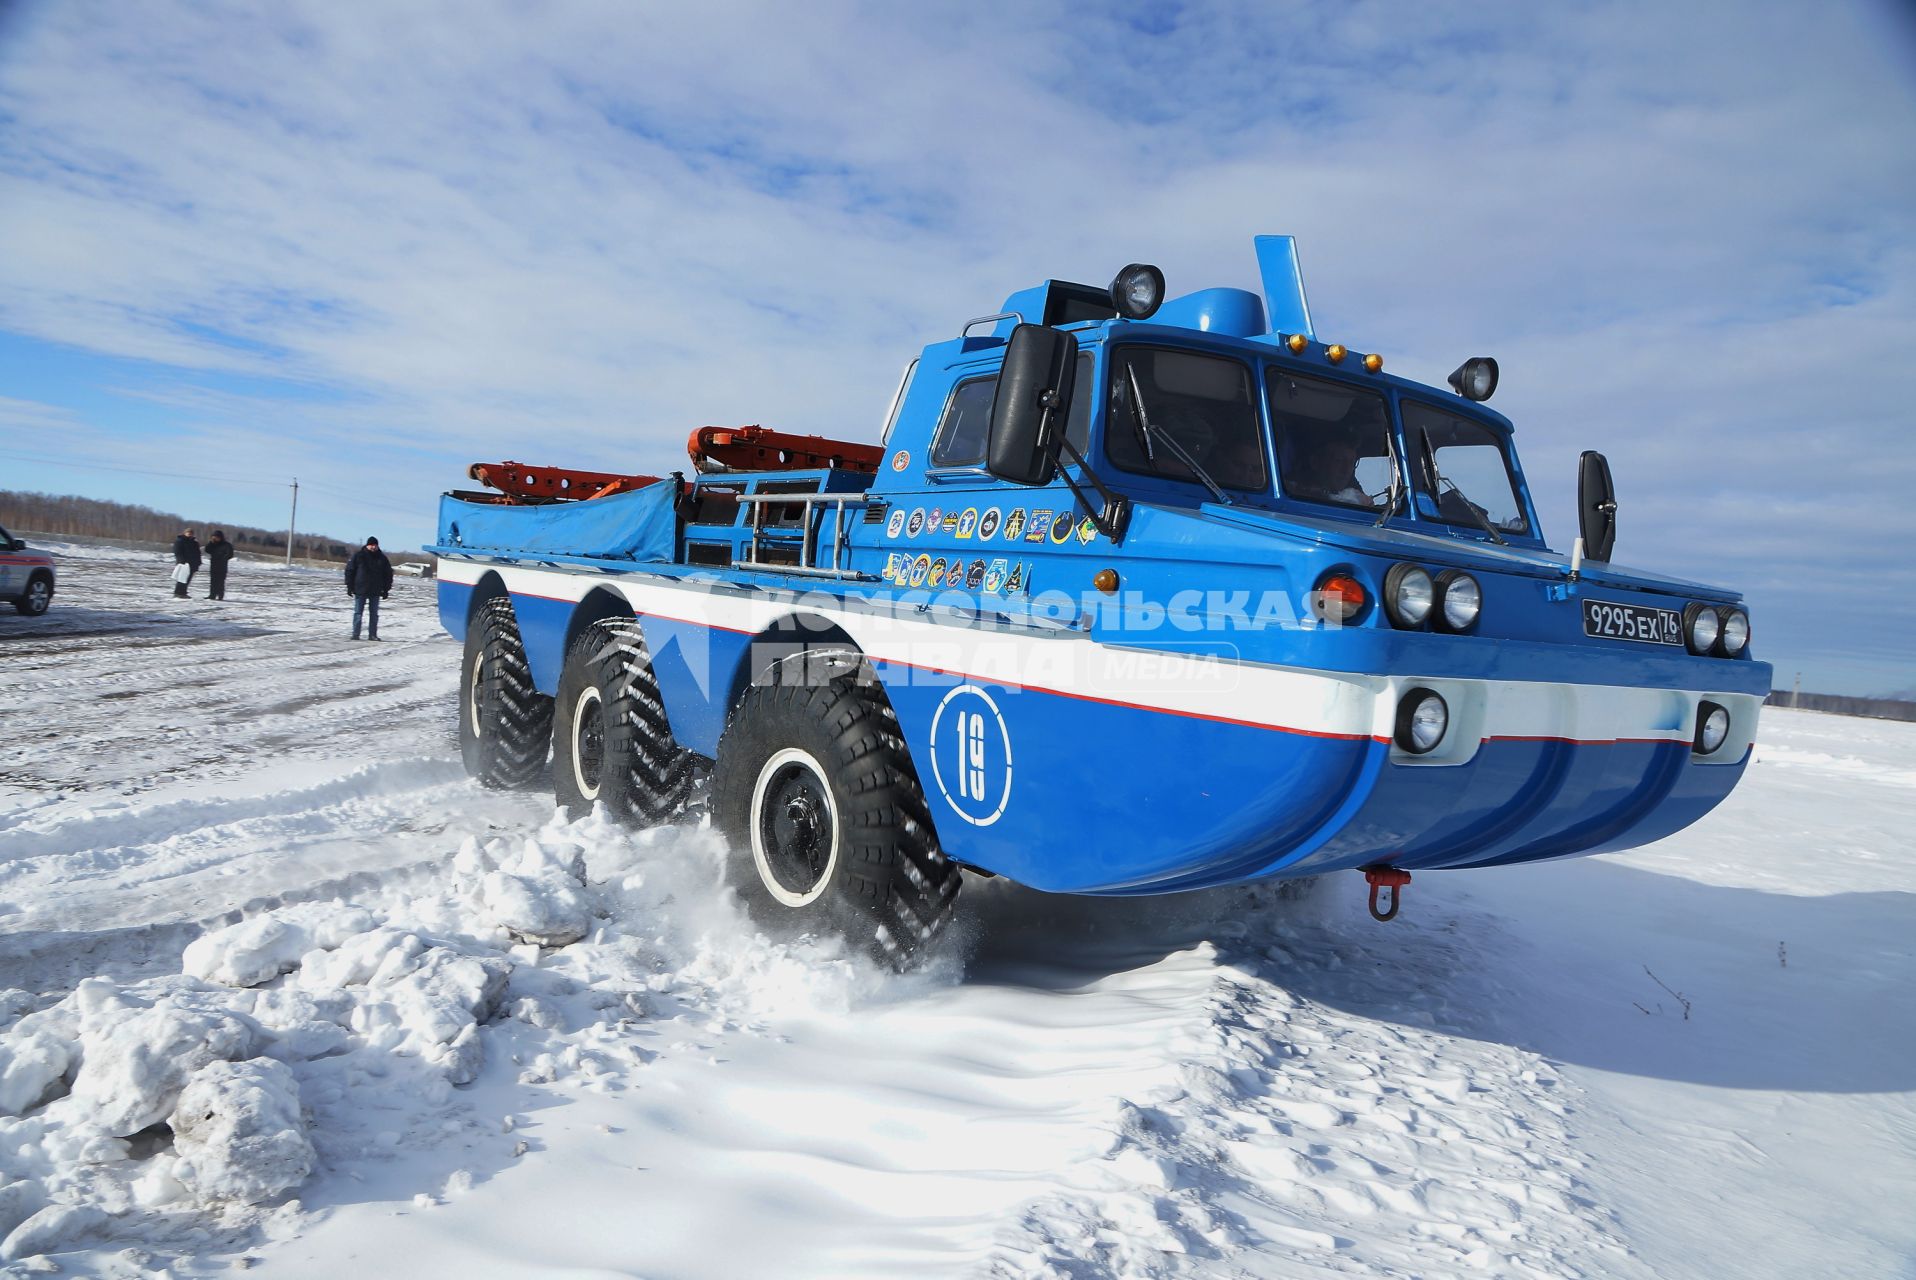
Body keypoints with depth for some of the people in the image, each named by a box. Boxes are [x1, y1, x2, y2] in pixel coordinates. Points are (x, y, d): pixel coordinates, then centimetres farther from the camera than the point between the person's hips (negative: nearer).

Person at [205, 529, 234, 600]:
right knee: (213, 581, 6)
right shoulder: (213, 544, 16)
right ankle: (212, 595, 10)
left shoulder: (227, 545, -1)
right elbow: (207, 551, 6)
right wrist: (210, 543, -2)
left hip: (222, 566, -6)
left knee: (220, 581, -9)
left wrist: (222, 559, -18)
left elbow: (229, 555, -8)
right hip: (213, 565, 6)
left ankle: (220, 596, -8)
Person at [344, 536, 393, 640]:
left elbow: (388, 574, 11)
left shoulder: (382, 558, 5)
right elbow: (349, 570, 0)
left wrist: (386, 589, 6)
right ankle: (355, 634, 3)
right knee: (358, 613, 0)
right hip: (360, 590, -2)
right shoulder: (358, 555, -2)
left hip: (375, 592, 2)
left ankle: (372, 635, 9)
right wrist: (349, 586, -4)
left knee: (374, 614, 4)